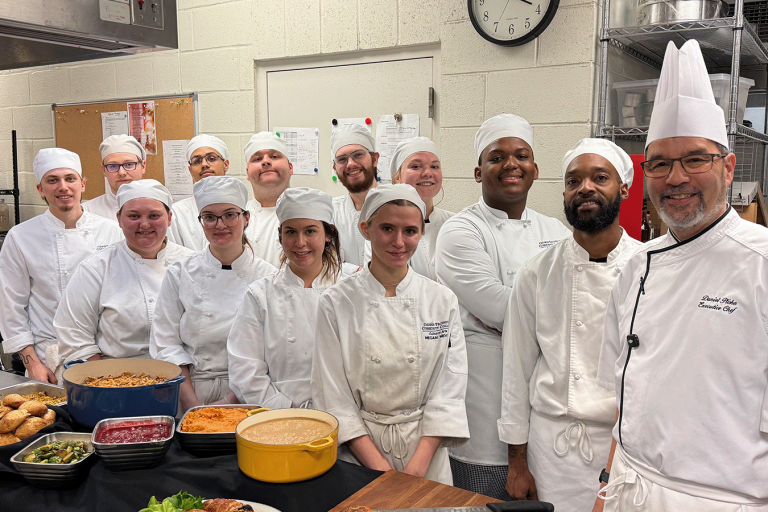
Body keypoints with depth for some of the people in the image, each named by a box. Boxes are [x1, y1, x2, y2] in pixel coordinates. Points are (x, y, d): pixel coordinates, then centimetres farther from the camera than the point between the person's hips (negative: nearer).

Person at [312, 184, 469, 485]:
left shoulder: (443, 301, -3)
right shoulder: (335, 304, -8)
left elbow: (448, 391, -4)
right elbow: (333, 396, -8)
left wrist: (416, 468, -12)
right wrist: (381, 469, -14)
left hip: (425, 449, 1)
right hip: (358, 453, -1)